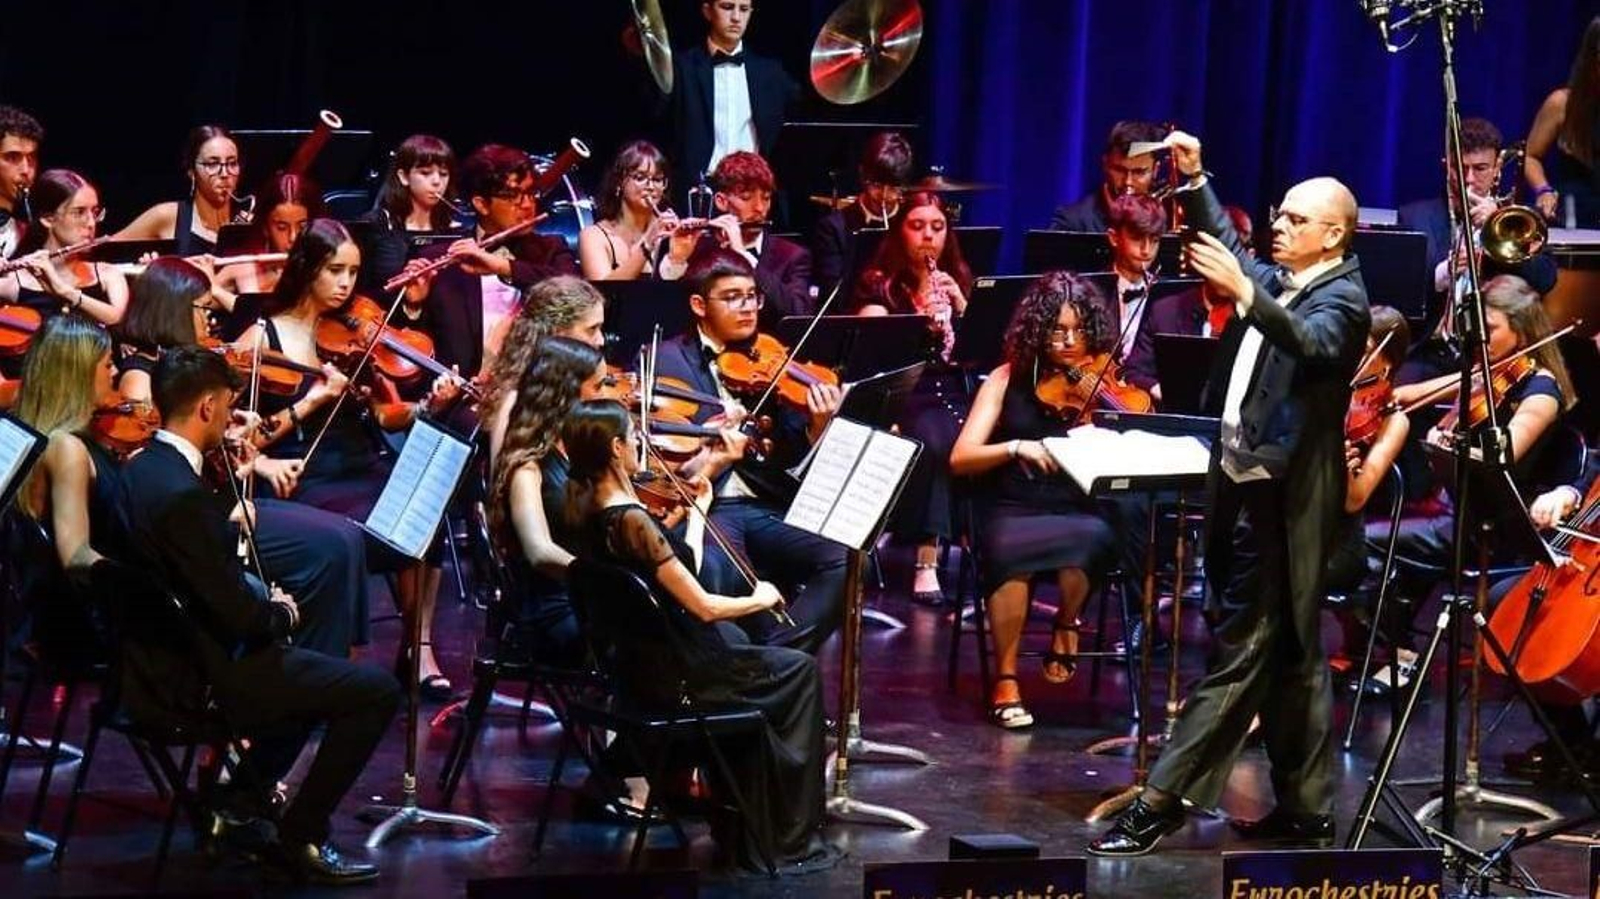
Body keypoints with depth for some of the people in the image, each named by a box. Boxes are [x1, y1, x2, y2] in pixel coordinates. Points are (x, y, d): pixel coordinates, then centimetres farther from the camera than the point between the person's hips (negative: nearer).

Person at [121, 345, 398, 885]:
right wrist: (282, 612, -6)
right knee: (377, 691, -7)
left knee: (309, 663, 32)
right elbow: (242, 617, -26)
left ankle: (241, 797, 30)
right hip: (206, 676, -10)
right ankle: (298, 837, 1)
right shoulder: (183, 496, -28)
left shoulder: (142, 468, 2)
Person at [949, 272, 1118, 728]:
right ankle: (1005, 679, -17)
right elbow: (960, 459, -5)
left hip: (1078, 513, 1)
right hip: (1011, 514, 0)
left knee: (1096, 538, -36)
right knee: (1007, 550, -36)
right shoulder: (1009, 380, 4)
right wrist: (1015, 447, -21)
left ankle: (1065, 625, -3)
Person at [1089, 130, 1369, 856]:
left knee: (1241, 652, -8)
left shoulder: (1342, 298, -10)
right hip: (1248, 487, 10)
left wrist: (1244, 294, -44)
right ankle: (1306, 808, 19)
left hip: (1284, 497, -10)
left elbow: (1313, 343, -31)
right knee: (1289, 656, 13)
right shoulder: (1277, 283, 14)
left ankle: (1162, 803, -11)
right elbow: (1227, 248, 32)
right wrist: (1194, 180, 20)